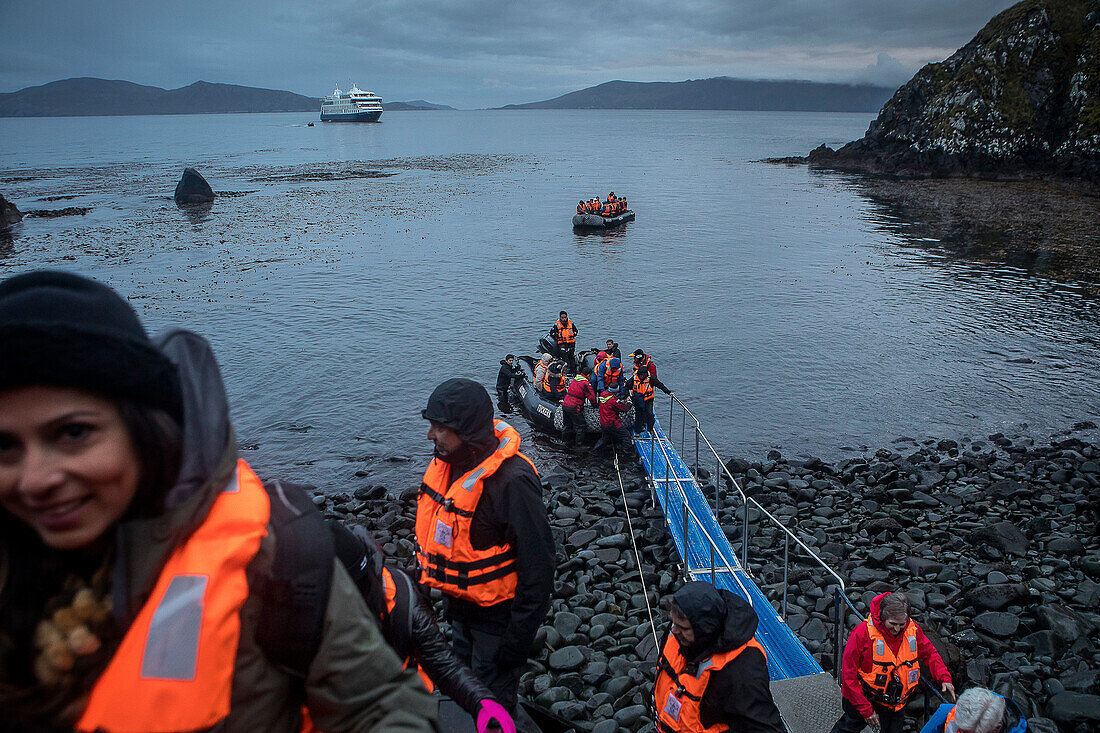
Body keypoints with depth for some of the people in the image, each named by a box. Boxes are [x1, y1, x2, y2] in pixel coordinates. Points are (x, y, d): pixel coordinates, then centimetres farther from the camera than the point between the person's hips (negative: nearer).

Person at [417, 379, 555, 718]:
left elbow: (537, 566, -27)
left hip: (496, 615, -8)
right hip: (458, 604, 8)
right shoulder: (448, 462, -5)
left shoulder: (510, 481, -31)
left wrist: (517, 641, -22)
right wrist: (427, 580, 18)